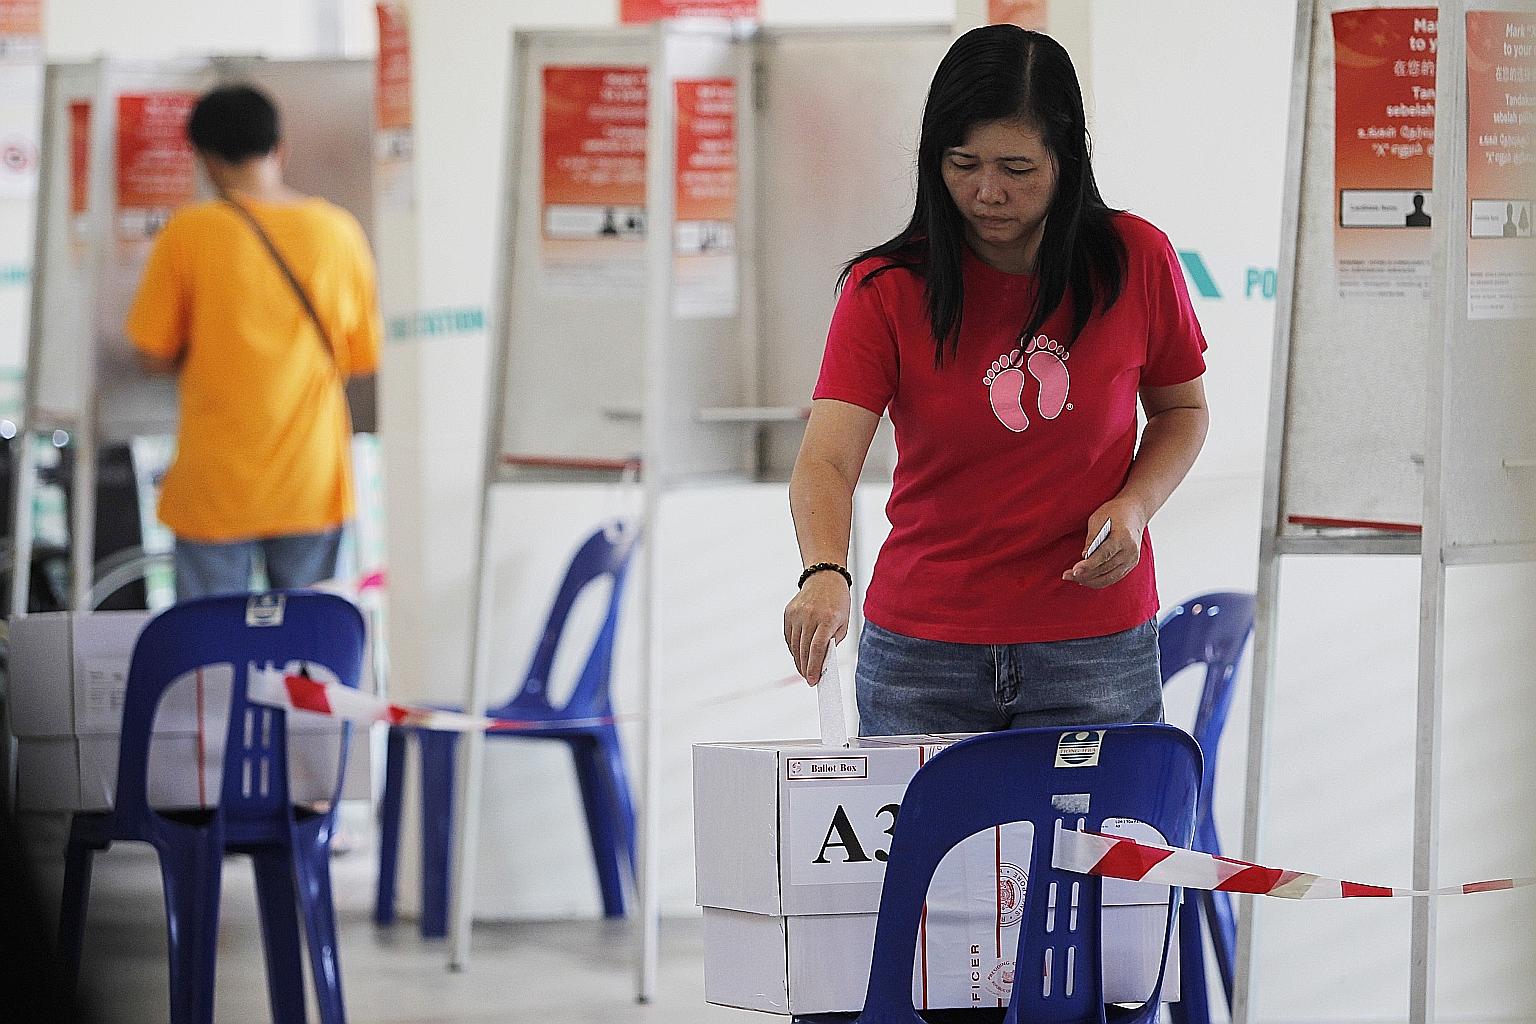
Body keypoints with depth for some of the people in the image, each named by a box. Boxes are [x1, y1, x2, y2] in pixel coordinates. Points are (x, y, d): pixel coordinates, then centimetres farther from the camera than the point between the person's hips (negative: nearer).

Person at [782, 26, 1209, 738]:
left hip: (1095, 649, 0)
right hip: (920, 648, 0)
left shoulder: (1136, 262, -3)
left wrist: (1134, 504, -8)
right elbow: (827, 460, -17)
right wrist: (825, 575, -37)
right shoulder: (886, 289, -7)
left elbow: (1180, 409, 12)